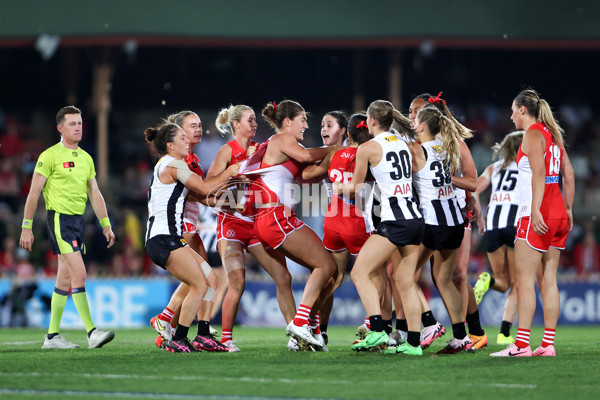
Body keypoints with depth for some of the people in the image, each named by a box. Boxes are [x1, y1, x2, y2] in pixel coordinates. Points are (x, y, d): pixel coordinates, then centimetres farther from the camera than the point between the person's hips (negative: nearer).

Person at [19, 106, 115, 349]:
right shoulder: (50, 156, -7)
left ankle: (52, 336, 15)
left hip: (78, 220, 8)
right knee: (79, 273, -16)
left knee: (65, 278, 9)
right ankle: (92, 333, -18)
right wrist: (26, 227, -8)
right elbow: (33, 193, -6)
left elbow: (94, 194, 19)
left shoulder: (85, 158, 14)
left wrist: (105, 224, 12)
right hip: (59, 218, -8)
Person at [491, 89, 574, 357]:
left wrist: (536, 210, -25)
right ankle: (548, 344, 6)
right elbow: (568, 173, 17)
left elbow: (539, 172, -19)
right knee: (548, 279, 7)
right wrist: (568, 209, 20)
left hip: (538, 216, -8)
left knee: (524, 278, -8)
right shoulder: (552, 134, 17)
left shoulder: (532, 134, -8)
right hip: (558, 215, 8)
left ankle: (521, 345, -12)